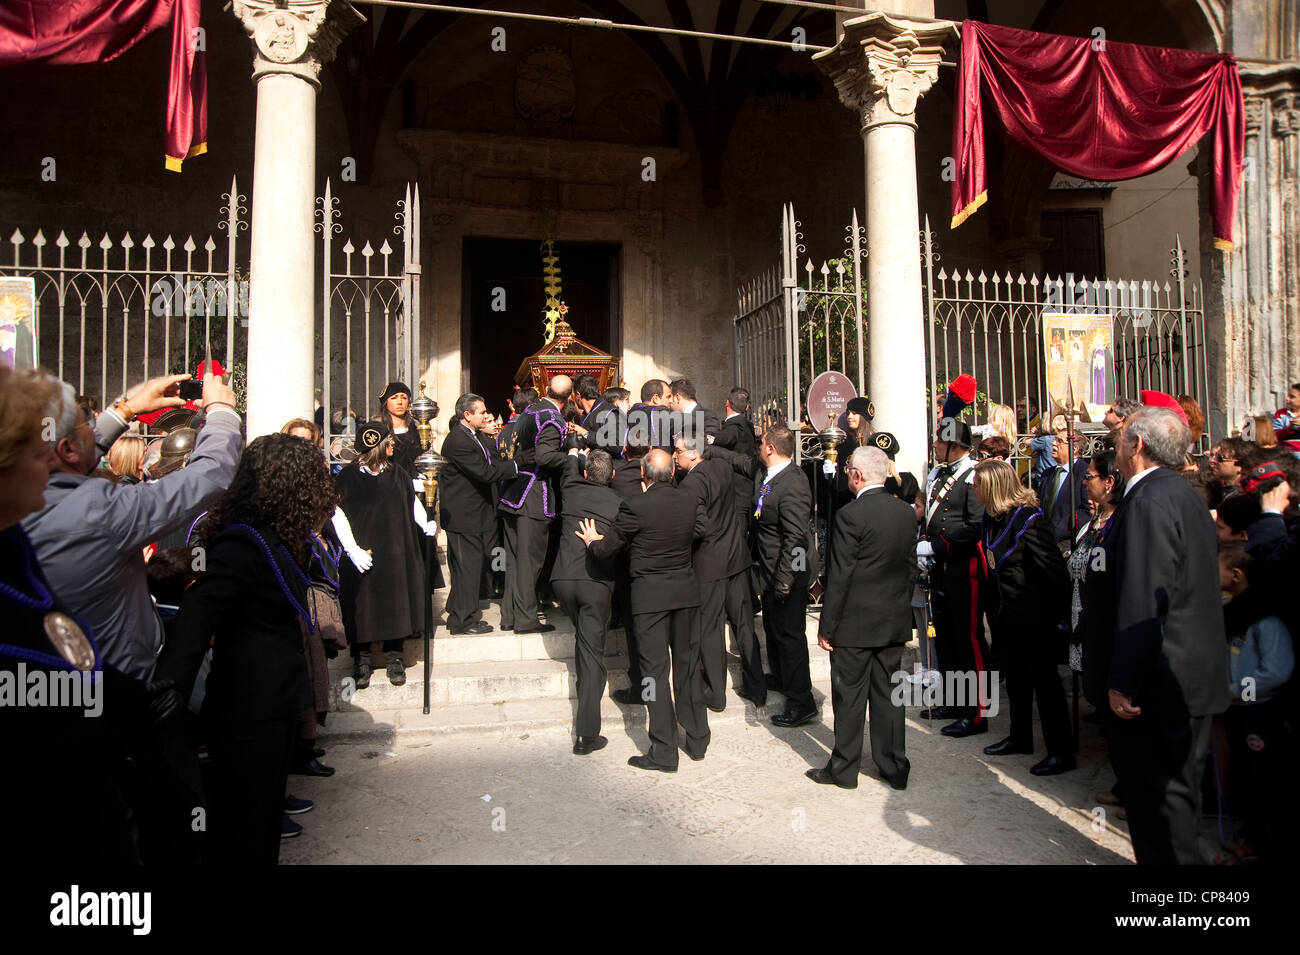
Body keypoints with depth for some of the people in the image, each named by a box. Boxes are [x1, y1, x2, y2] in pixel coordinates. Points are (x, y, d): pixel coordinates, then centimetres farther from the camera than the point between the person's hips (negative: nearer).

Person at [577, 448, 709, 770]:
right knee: (688, 665, 16)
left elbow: (605, 549, -8)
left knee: (655, 669, 1)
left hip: (650, 593, -5)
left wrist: (593, 540, 14)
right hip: (686, 590, 5)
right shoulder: (691, 502, -1)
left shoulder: (635, 506, -15)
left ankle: (664, 752, 4)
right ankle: (697, 740, 27)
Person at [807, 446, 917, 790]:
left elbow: (839, 576, -17)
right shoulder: (906, 512, 3)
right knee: (887, 694, 15)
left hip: (855, 622, -6)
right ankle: (895, 767, 24)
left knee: (849, 697, 6)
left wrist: (826, 626, -10)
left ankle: (844, 768, 17)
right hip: (895, 621, 6)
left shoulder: (850, 514, -18)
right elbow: (911, 568, 10)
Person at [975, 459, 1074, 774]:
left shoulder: (1028, 519, -20)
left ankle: (1061, 751, 12)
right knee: (1015, 679, 19)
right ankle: (1020, 738, 33)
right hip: (1003, 614, 8)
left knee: (1044, 680, 1)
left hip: (1032, 617, -8)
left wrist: (1060, 614, -17)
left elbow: (1055, 570, -19)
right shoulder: (991, 518, 4)